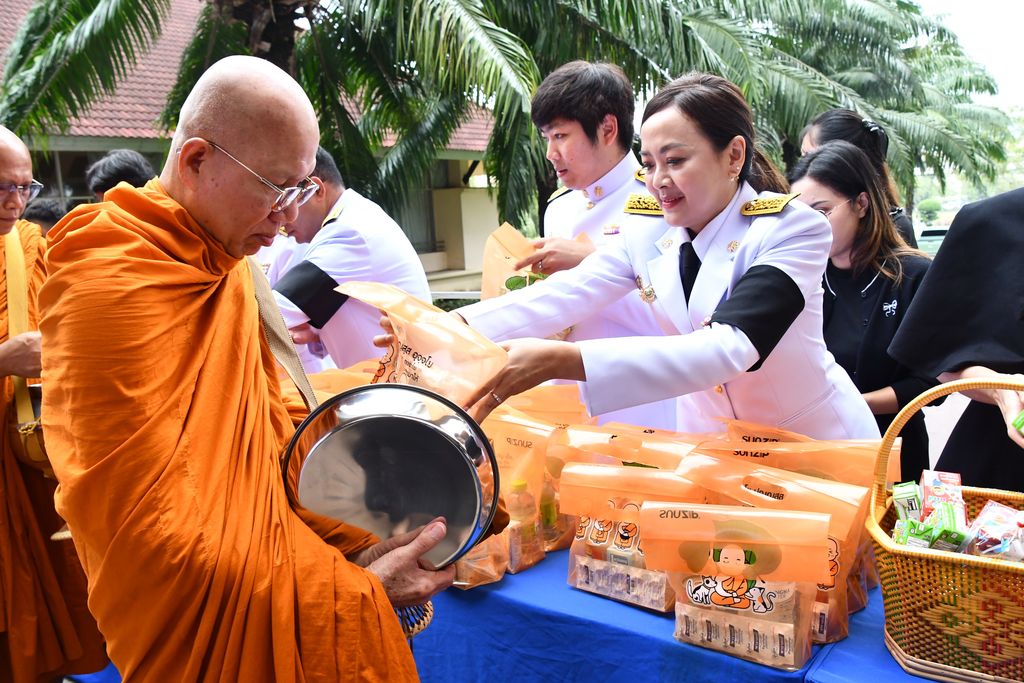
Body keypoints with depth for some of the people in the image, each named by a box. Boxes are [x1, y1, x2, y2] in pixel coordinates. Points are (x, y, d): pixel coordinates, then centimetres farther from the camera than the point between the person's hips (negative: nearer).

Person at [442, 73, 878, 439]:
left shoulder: (793, 229, -22)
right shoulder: (649, 231, -7)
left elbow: (727, 348, -37)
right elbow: (561, 297, -18)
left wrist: (562, 361, -48)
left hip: (816, 447, -4)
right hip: (711, 445, 4)